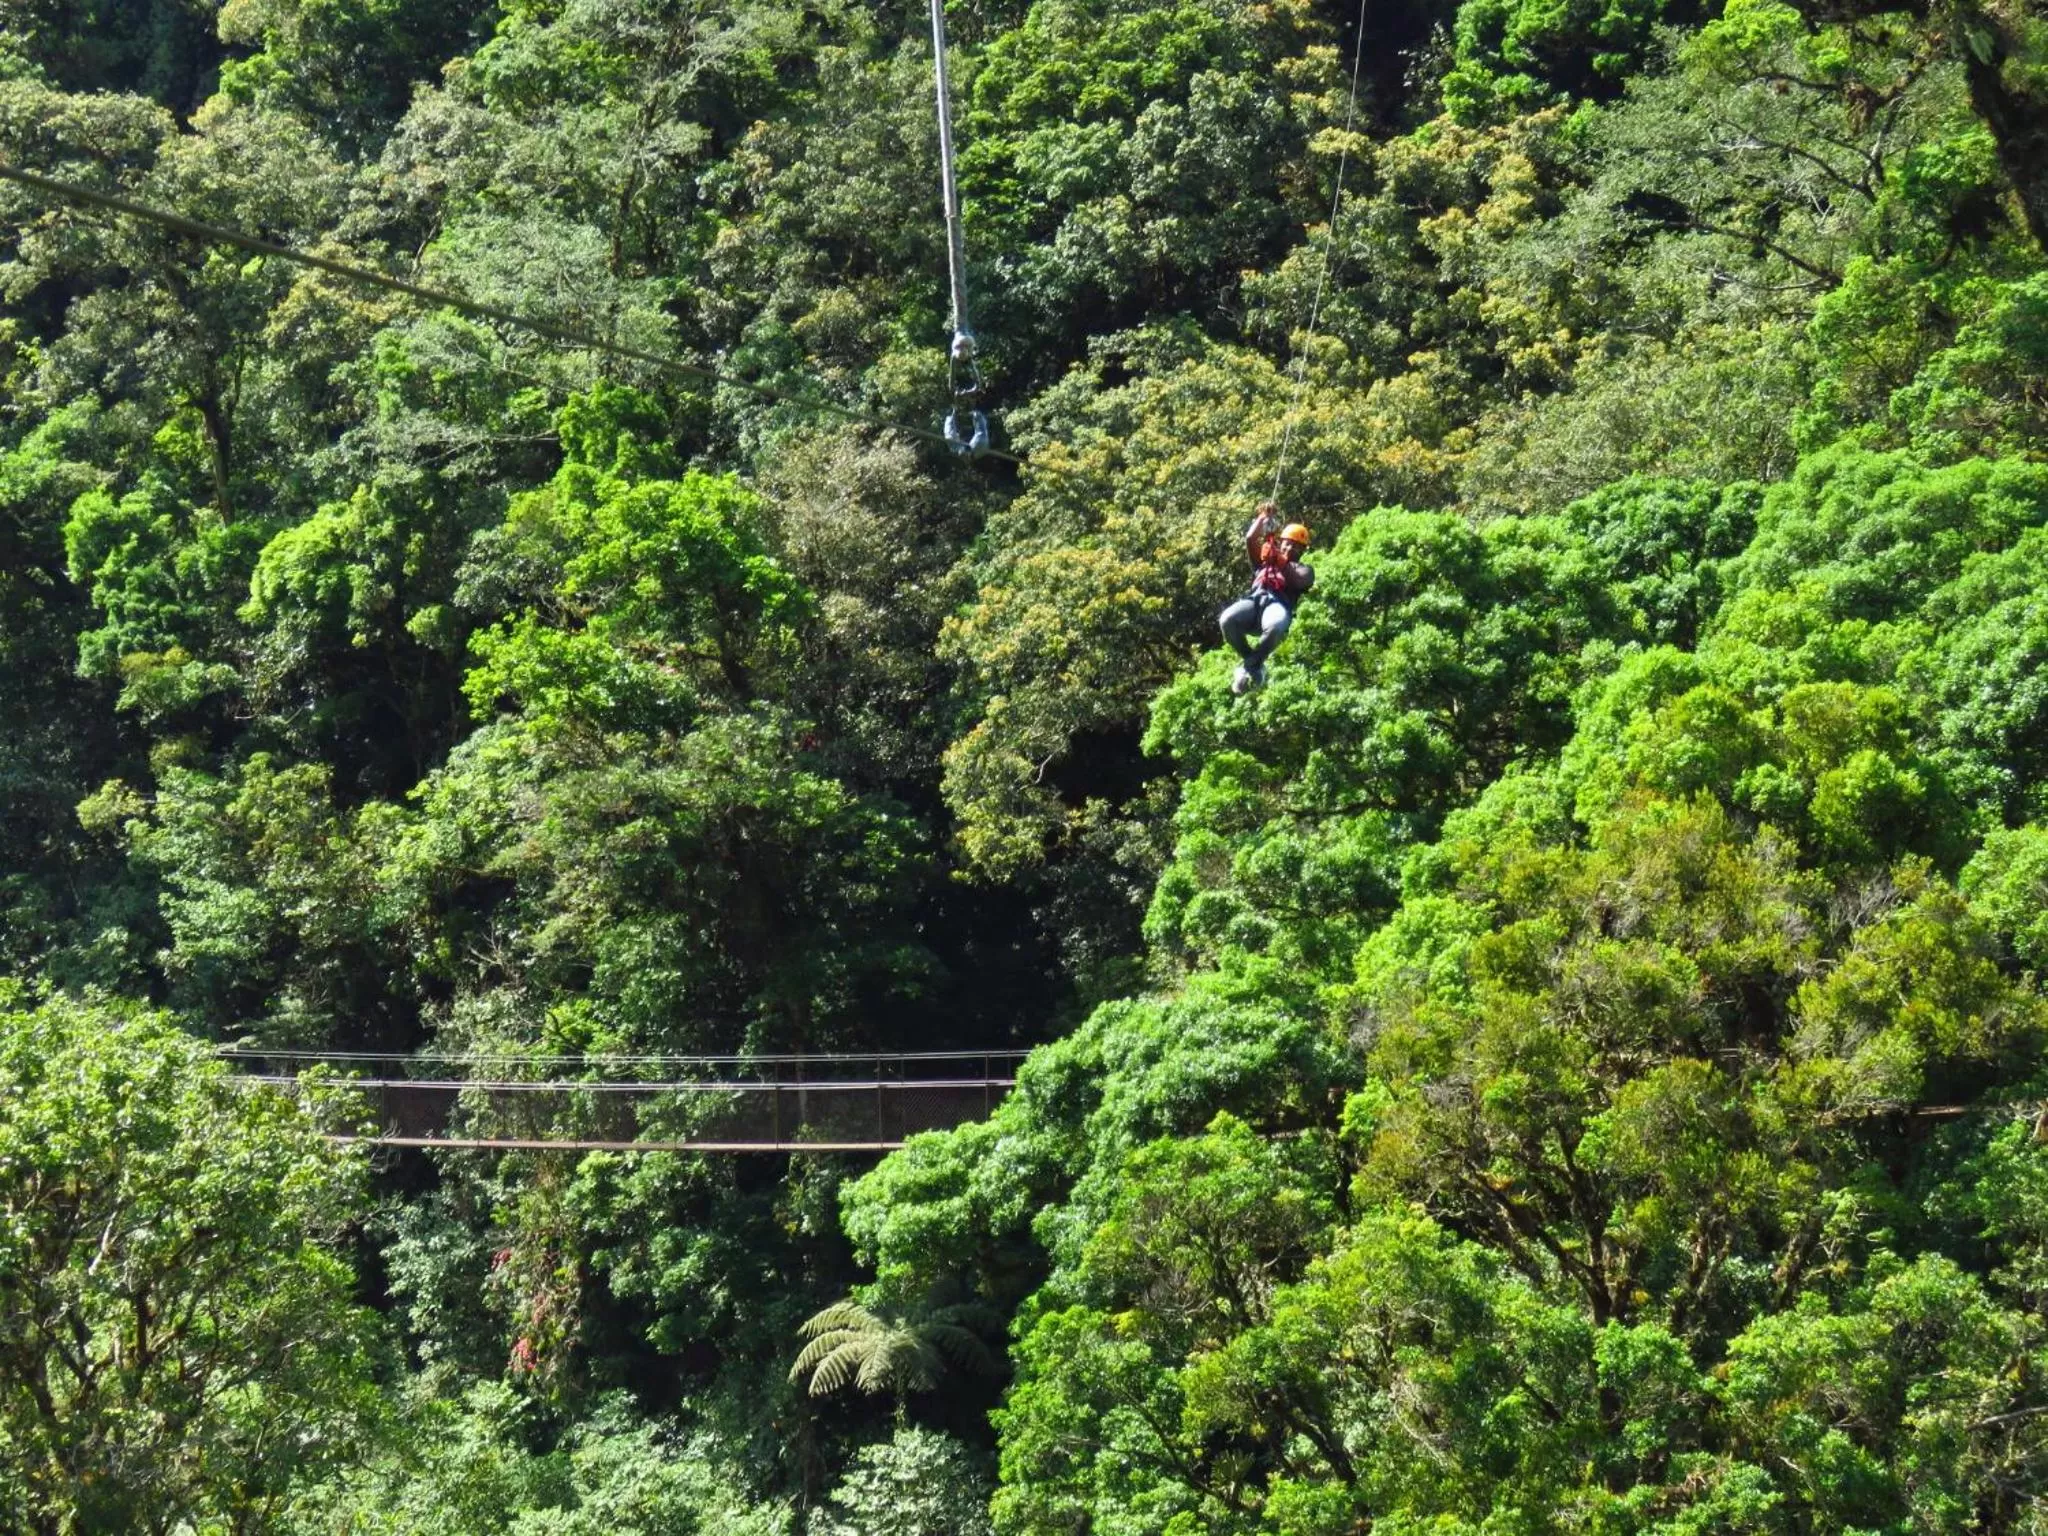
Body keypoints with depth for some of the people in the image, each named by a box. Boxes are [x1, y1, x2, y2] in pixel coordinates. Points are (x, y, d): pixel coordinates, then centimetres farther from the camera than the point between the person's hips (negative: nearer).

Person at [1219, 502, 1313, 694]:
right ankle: (1250, 660, -8)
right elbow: (1250, 539, 23)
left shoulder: (1303, 570, 28)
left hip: (1278, 604, -3)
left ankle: (1253, 664, -17)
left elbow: (1298, 580, 3)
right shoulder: (1264, 561, 37)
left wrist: (1281, 561, -1)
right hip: (1253, 600, 3)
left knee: (1276, 626, -44)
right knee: (1227, 620, -35)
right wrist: (1264, 517, 25)